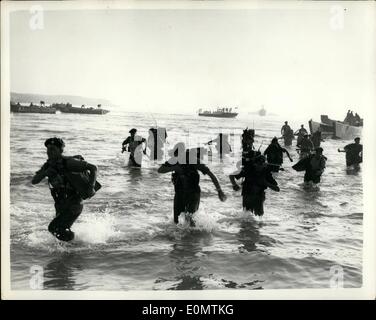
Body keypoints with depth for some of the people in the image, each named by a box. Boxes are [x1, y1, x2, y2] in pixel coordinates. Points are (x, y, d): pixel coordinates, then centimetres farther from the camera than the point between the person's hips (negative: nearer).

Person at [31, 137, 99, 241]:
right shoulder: (49, 165, 4)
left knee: (55, 228, -20)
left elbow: (93, 168, -18)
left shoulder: (68, 162, -18)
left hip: (73, 206, -8)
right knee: (61, 230, 17)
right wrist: (45, 173, -20)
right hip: (61, 206, 8)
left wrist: (91, 187, -29)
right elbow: (34, 181, -2)